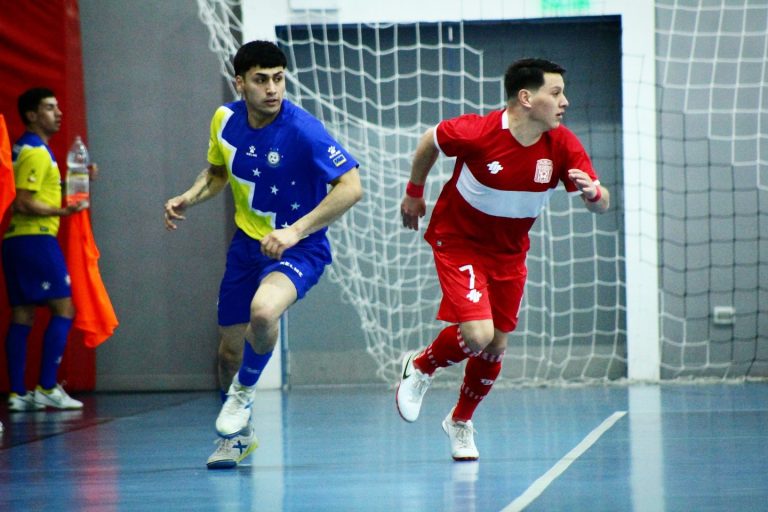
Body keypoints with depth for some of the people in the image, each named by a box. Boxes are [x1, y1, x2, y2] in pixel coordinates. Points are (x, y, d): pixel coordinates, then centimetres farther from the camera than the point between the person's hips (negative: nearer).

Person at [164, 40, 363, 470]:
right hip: (247, 242, 6)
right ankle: (238, 435, 38)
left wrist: (295, 231, -28)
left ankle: (244, 391, -4)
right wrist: (189, 199, -3)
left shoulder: (302, 130, -22)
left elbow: (351, 187, -24)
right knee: (230, 348, 11)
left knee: (263, 310, -35)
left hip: (298, 248, -6)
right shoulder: (226, 120, -3)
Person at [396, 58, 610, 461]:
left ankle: (460, 421, 36)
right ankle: (420, 367, 13)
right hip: (458, 241, -5)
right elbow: (429, 141, -6)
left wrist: (592, 192, -36)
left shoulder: (562, 146, -16)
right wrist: (414, 193, 6)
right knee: (477, 334, -20)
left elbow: (602, 204, -12)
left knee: (495, 345, 9)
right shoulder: (476, 133, -27)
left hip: (509, 252, 5)